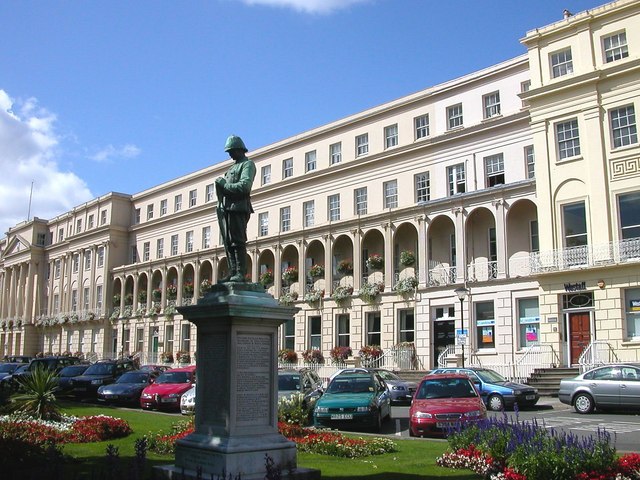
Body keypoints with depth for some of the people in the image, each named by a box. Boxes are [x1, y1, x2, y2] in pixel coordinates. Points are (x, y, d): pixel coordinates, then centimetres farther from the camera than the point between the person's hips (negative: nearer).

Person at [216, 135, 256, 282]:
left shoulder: (248, 164, 2)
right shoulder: (232, 167, 29)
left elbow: (245, 186, -14)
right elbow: (227, 186, 21)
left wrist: (225, 185, -9)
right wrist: (221, 183, 1)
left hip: (238, 207, -8)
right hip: (225, 208, 8)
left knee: (238, 241, -12)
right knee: (228, 243, 3)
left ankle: (240, 273, -13)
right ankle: (232, 273, 3)